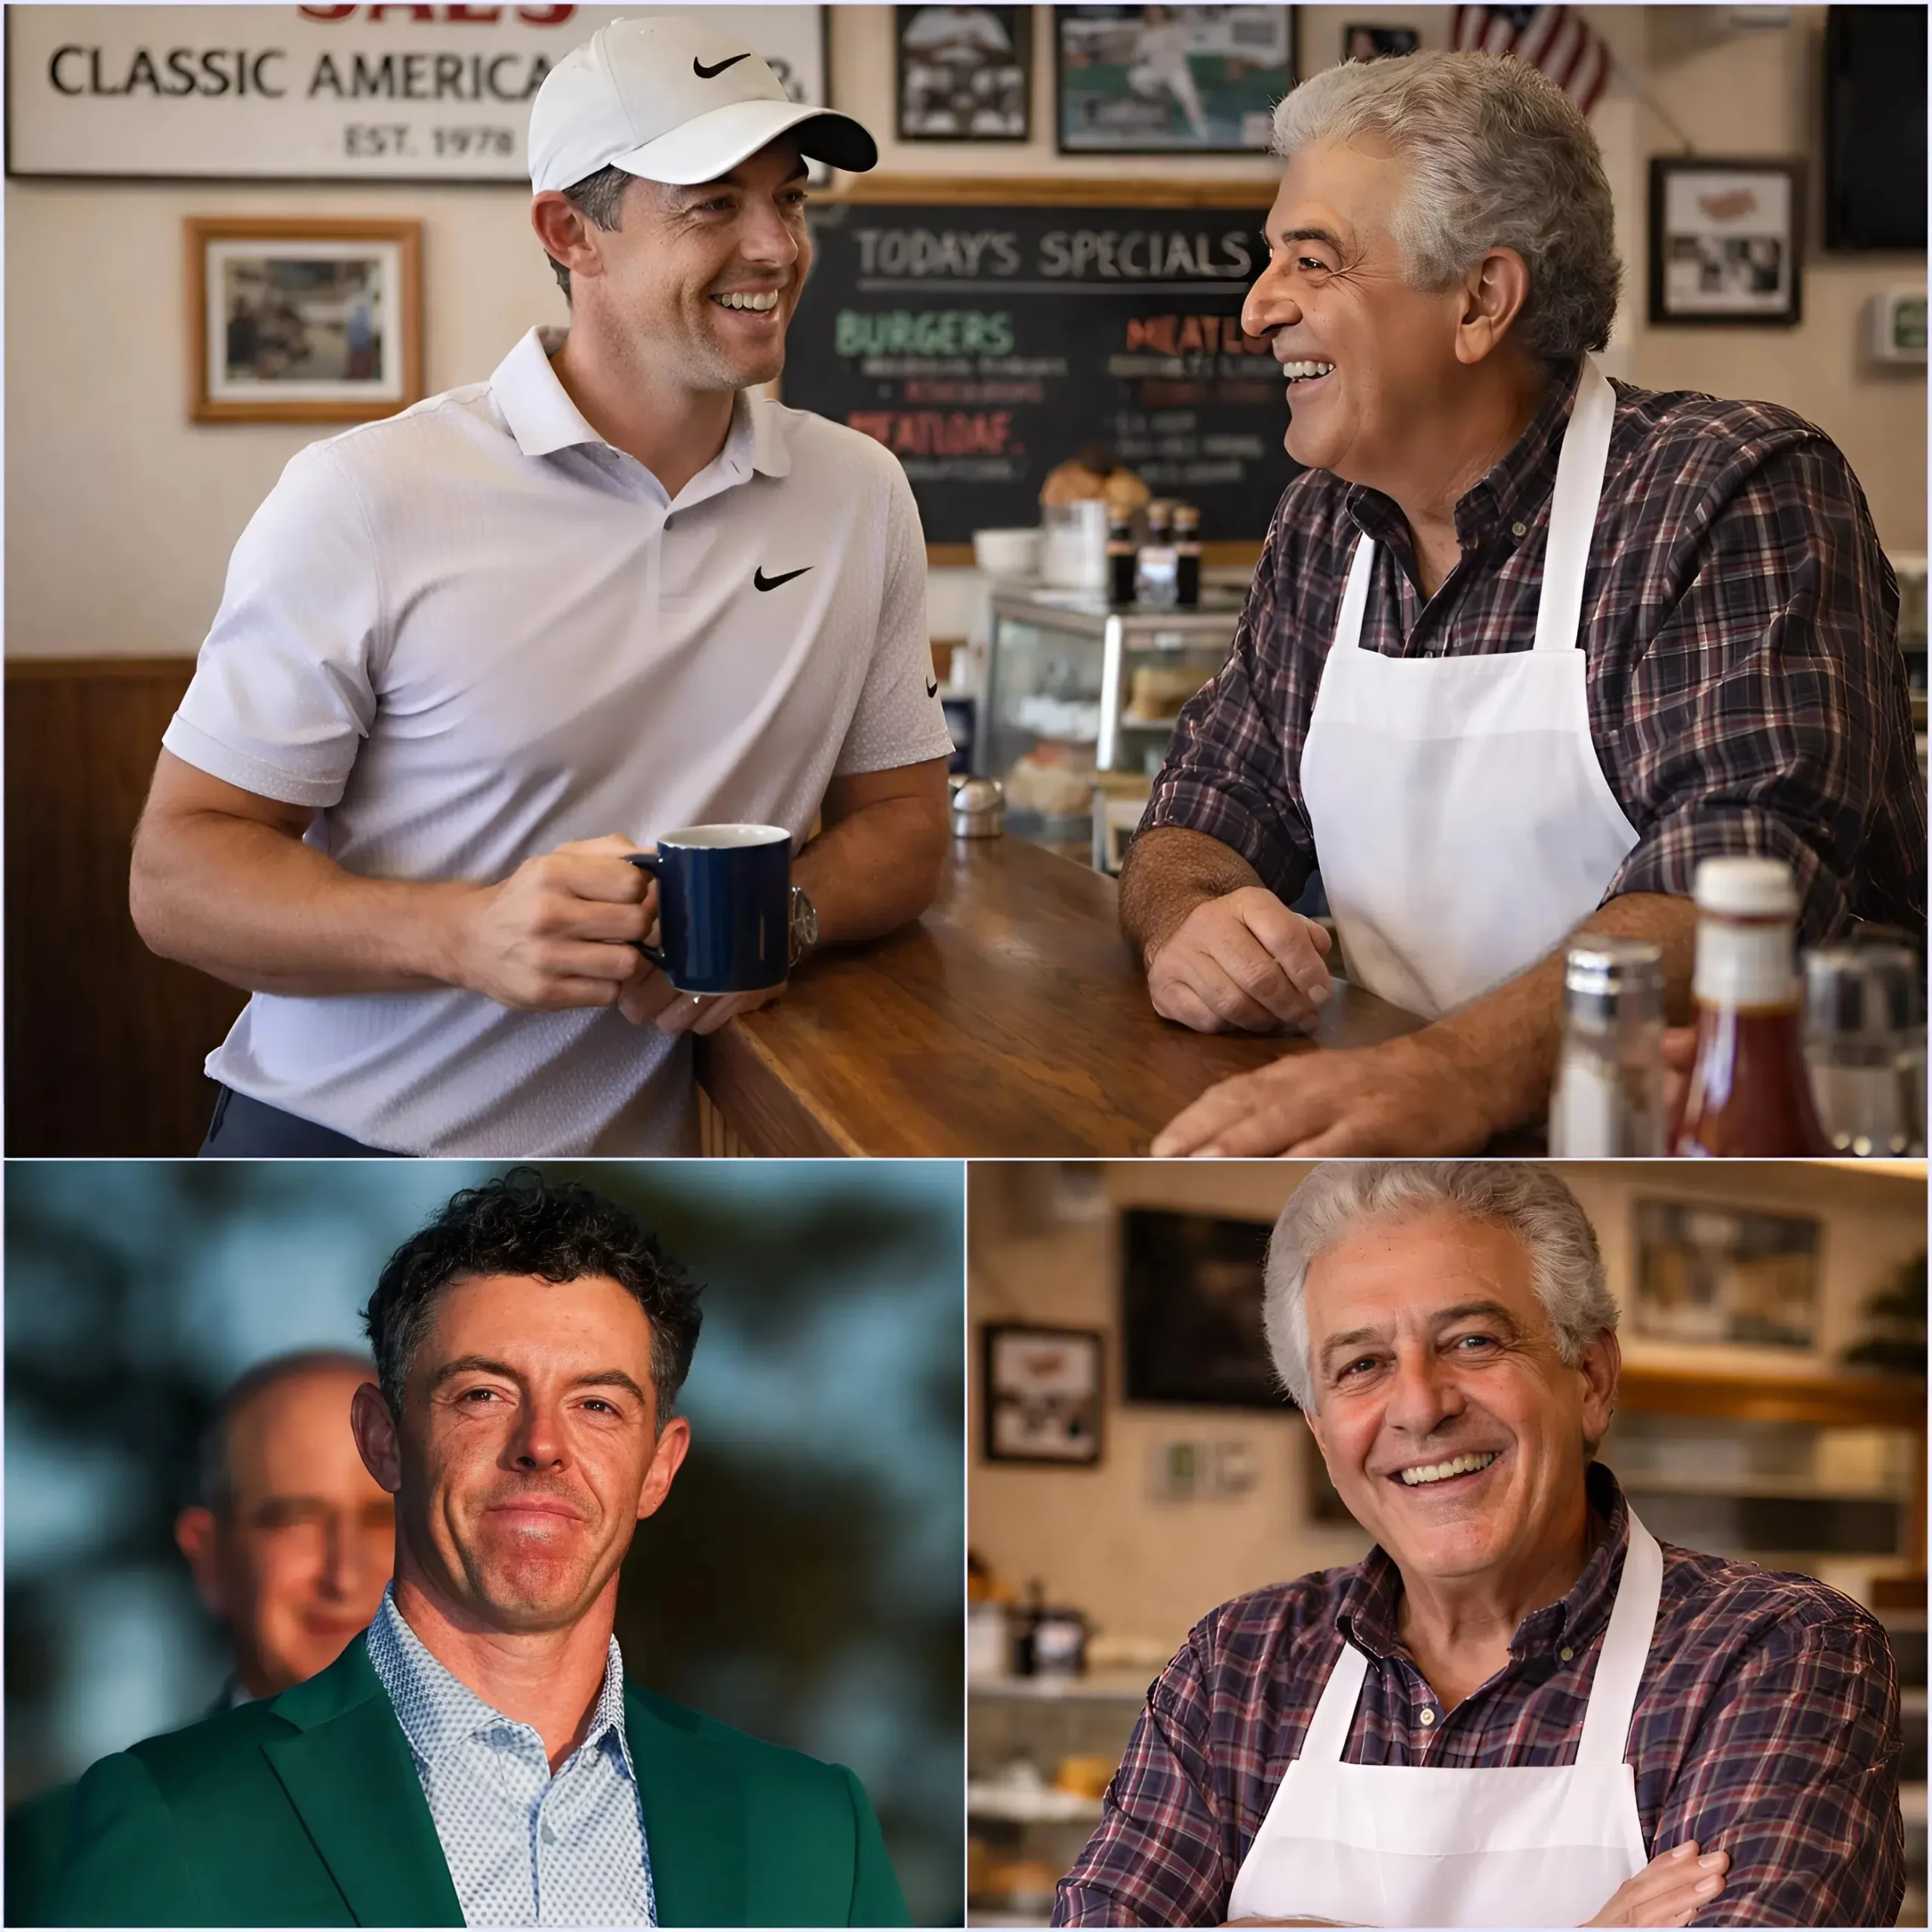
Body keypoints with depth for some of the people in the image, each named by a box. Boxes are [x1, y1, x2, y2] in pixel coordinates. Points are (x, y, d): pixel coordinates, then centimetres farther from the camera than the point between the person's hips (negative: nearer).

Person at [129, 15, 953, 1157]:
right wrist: (468, 934, -26)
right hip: (339, 1149, -3)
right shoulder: (367, 502, -8)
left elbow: (904, 822, 14)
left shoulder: (861, 496, 7)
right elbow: (179, 871, -8)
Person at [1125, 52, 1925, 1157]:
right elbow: (1209, 806, 16)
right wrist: (1186, 919, -10)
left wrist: (1449, 1074, -41)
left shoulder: (1735, 496, -11)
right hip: (1407, 1146, 6)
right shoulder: (1325, 526, 12)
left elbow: (1744, 882, -24)